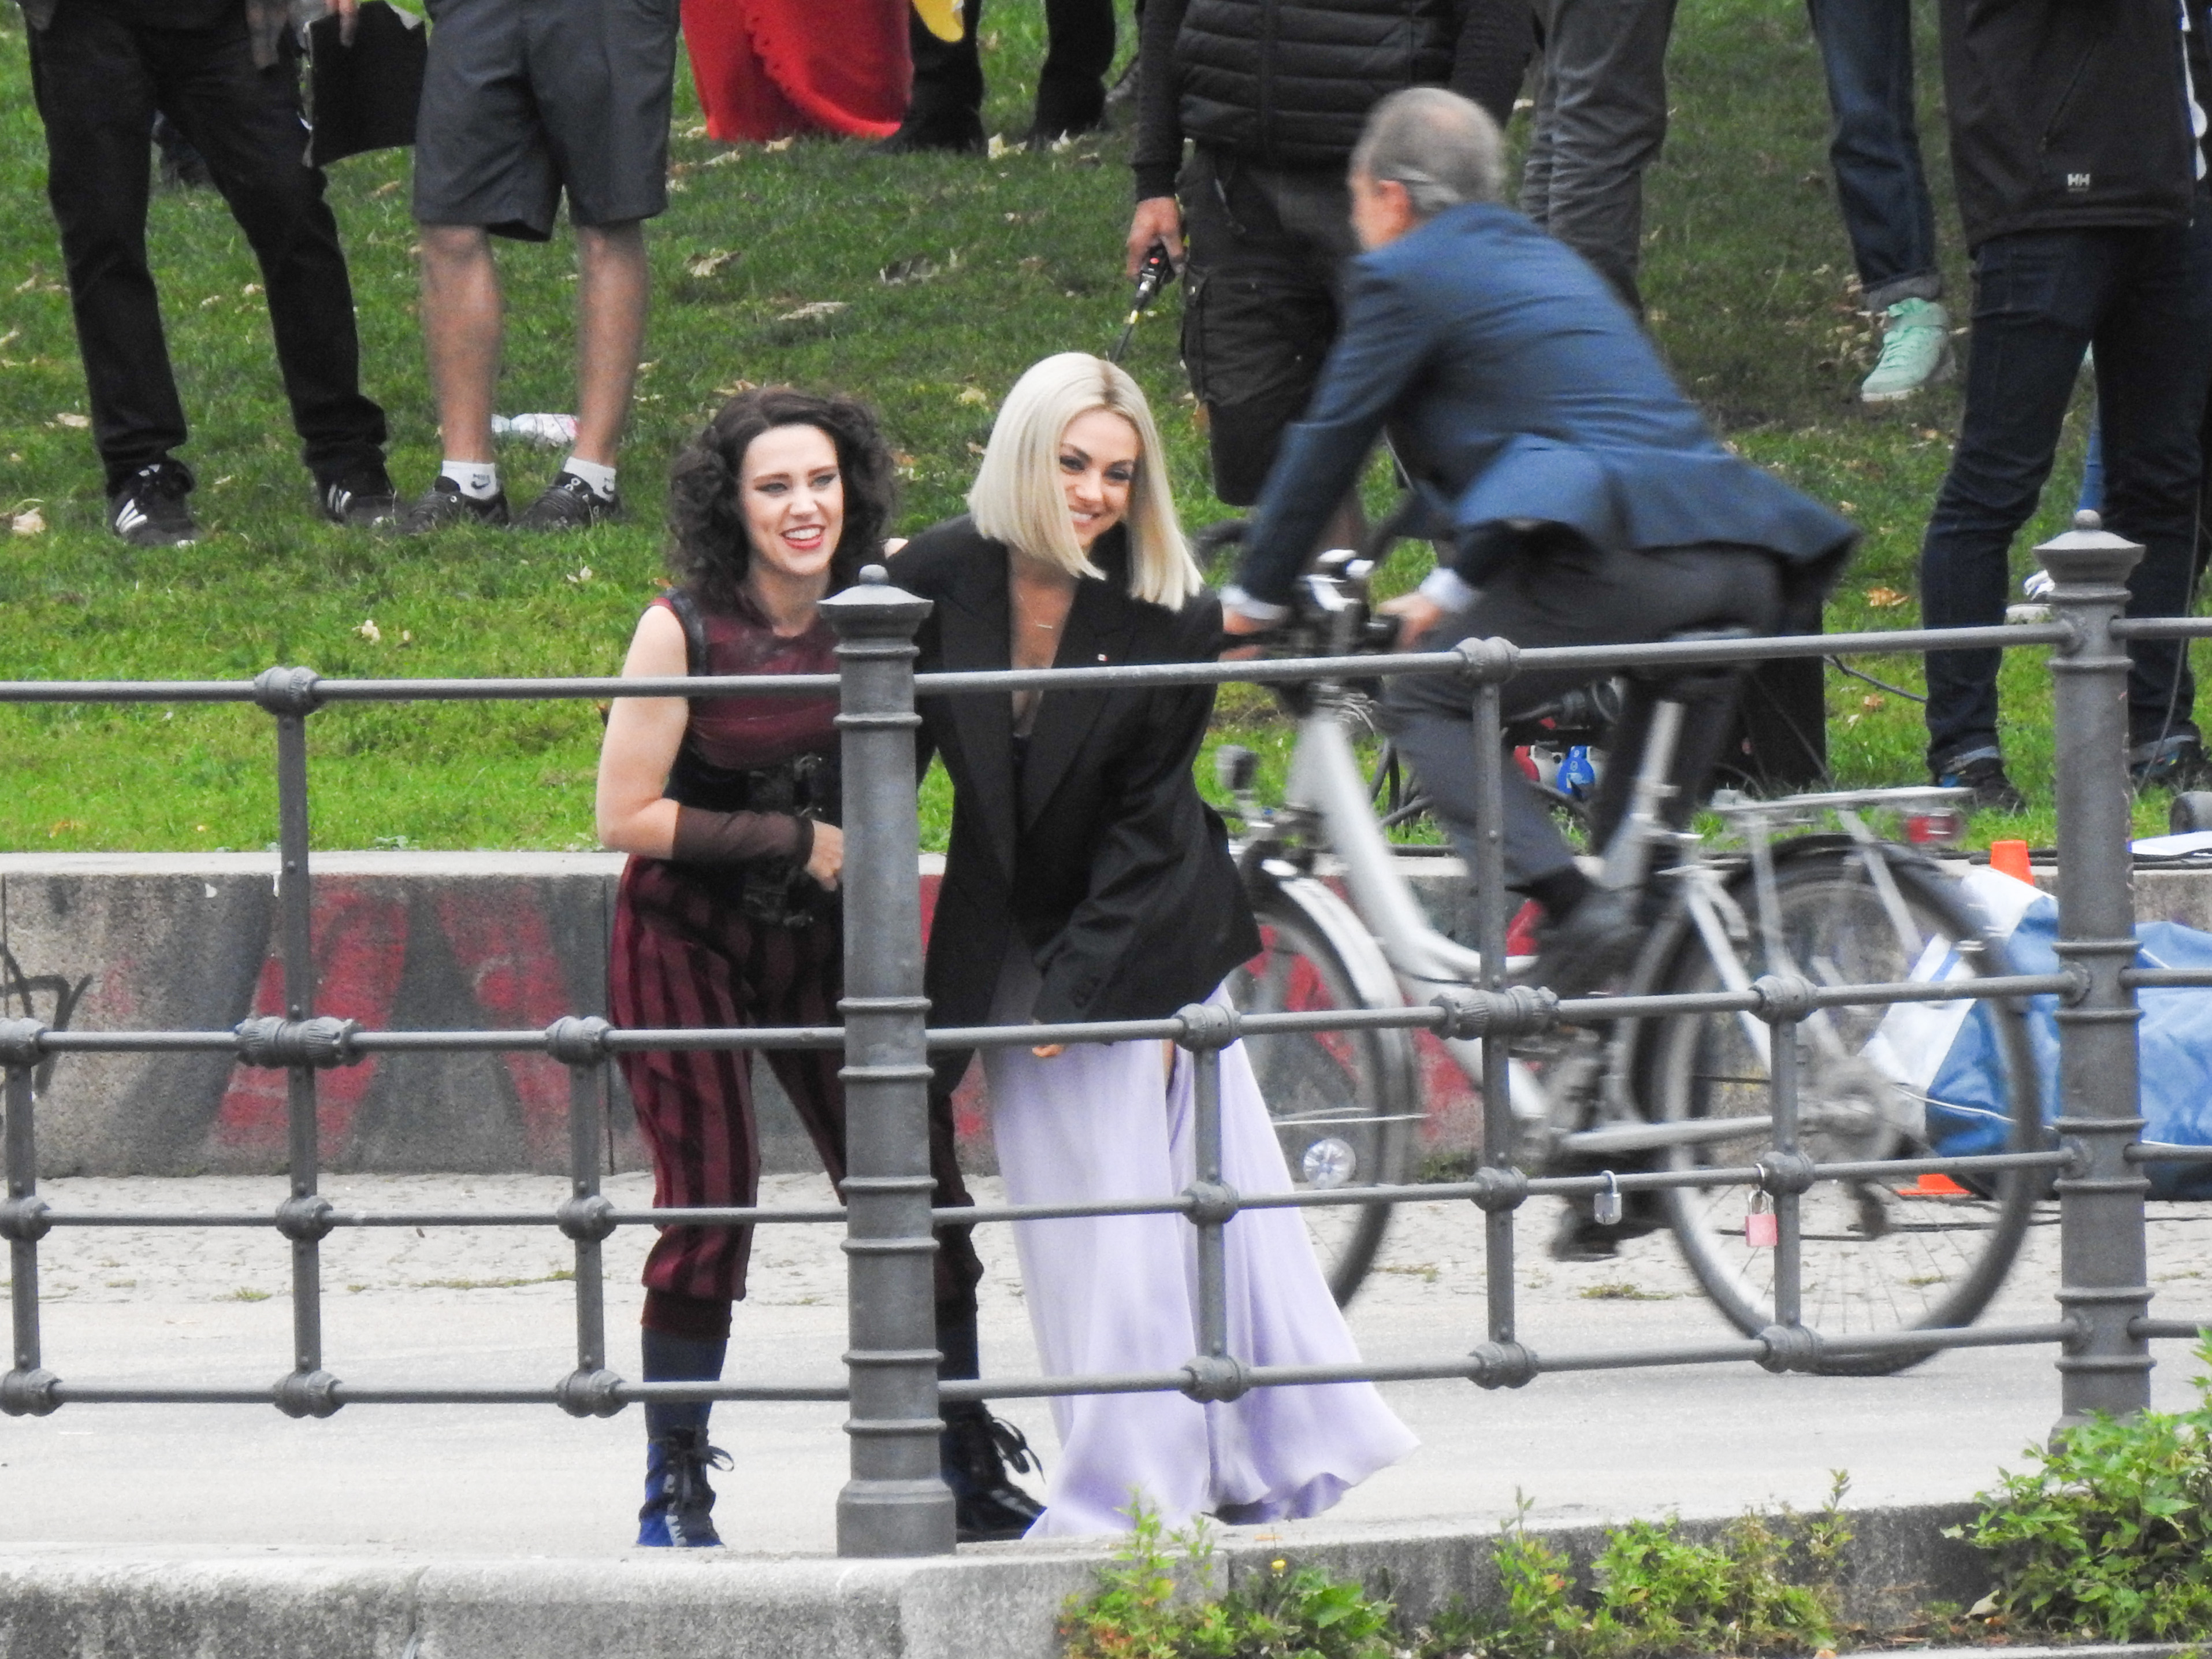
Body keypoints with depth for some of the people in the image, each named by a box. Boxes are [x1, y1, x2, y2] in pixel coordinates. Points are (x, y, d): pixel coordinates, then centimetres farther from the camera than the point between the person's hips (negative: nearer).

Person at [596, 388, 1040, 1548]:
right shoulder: (684, 630, -15)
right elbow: (626, 816, -14)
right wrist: (792, 840, -15)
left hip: (821, 942, 4)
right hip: (689, 943, -4)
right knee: (709, 1204, -10)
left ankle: (973, 1476, 10)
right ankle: (674, 1486, 4)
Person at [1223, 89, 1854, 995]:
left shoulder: (1405, 277, 8)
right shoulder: (1543, 257, 32)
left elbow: (1328, 443, 10)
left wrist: (1253, 600, 20)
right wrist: (1453, 592, 47)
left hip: (1618, 553, -8)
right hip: (1739, 564, 8)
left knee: (1425, 704, 4)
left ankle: (1571, 903, -15)